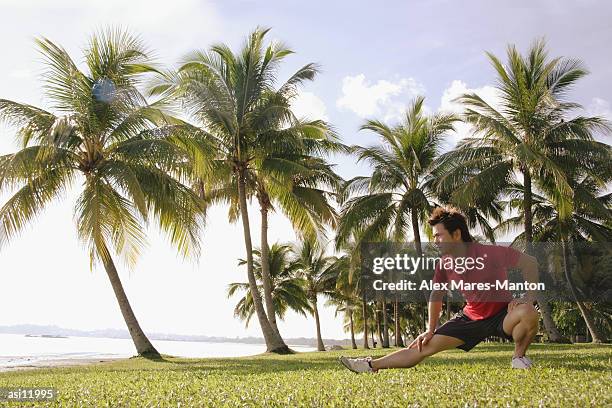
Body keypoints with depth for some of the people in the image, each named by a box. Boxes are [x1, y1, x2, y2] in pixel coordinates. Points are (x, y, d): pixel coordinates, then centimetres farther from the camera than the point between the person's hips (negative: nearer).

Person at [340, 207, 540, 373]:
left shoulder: (489, 253, -26)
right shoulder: (444, 264, -9)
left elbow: (530, 262, -19)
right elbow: (436, 295, 6)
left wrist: (528, 297, -25)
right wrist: (430, 330, 6)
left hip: (502, 313, -4)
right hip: (471, 316, 4)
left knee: (528, 313, -37)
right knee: (425, 346, -4)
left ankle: (519, 358, -11)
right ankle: (371, 365, 2)